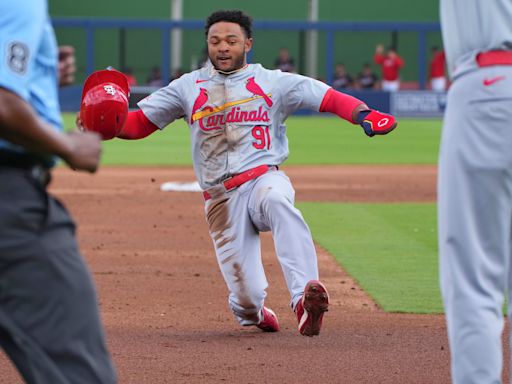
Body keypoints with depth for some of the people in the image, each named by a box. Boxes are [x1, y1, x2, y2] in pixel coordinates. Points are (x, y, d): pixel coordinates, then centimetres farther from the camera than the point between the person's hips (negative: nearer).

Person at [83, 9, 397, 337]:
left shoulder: (273, 82, 9)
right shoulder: (189, 87, 14)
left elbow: (329, 98, -1)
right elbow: (139, 122, 13)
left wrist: (363, 114, -21)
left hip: (265, 178, -2)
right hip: (221, 198, 2)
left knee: (276, 200, -40)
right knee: (247, 296, -8)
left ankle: (304, 297, -52)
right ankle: (252, 312, 33)